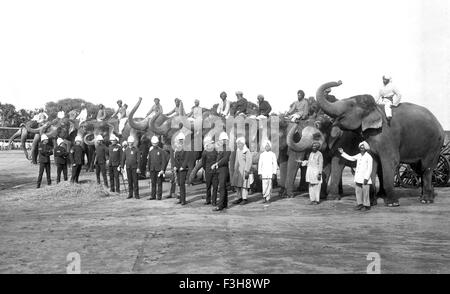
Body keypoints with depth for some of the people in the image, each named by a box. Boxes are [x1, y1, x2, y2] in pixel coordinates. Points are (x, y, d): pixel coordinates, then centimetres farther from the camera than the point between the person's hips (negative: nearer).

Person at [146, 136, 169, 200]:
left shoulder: (161, 151, -3)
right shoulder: (150, 151, 11)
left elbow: (164, 161, -7)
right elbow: (149, 161, 15)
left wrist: (162, 170, -14)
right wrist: (148, 171, 12)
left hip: (159, 170, -4)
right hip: (152, 170, 4)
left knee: (159, 183, -1)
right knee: (153, 183, 5)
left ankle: (159, 195, 5)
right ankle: (153, 196, 10)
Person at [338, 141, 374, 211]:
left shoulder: (369, 157, -9)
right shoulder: (359, 156, 11)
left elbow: (369, 169, -12)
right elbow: (350, 158, 22)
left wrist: (366, 178, -18)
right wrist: (342, 153, 17)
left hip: (365, 178, -7)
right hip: (358, 178, 7)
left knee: (365, 192, -3)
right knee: (358, 191, 7)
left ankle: (366, 205, 7)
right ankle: (360, 204, 16)